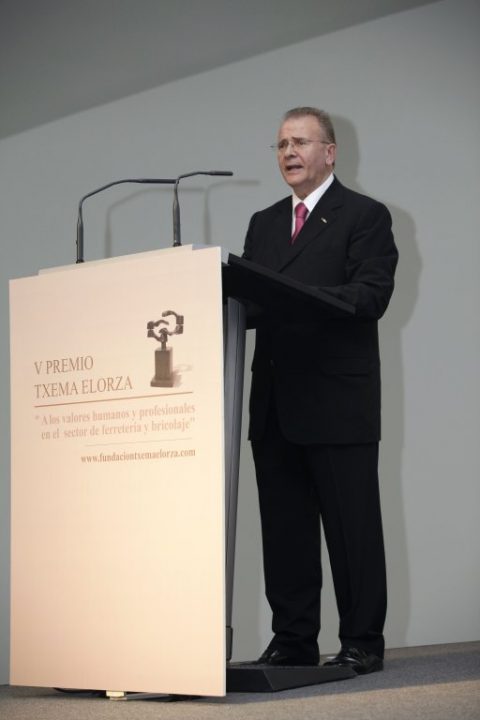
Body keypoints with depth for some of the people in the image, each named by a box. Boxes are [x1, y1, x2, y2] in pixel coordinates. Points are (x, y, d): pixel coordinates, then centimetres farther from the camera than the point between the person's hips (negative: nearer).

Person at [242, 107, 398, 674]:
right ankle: (292, 641, 16)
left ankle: (362, 644, 7)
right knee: (284, 528, 8)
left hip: (338, 403, -6)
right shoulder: (263, 224, 21)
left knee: (352, 528, -1)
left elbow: (372, 295, -12)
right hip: (275, 405, 6)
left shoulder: (364, 216, 1)